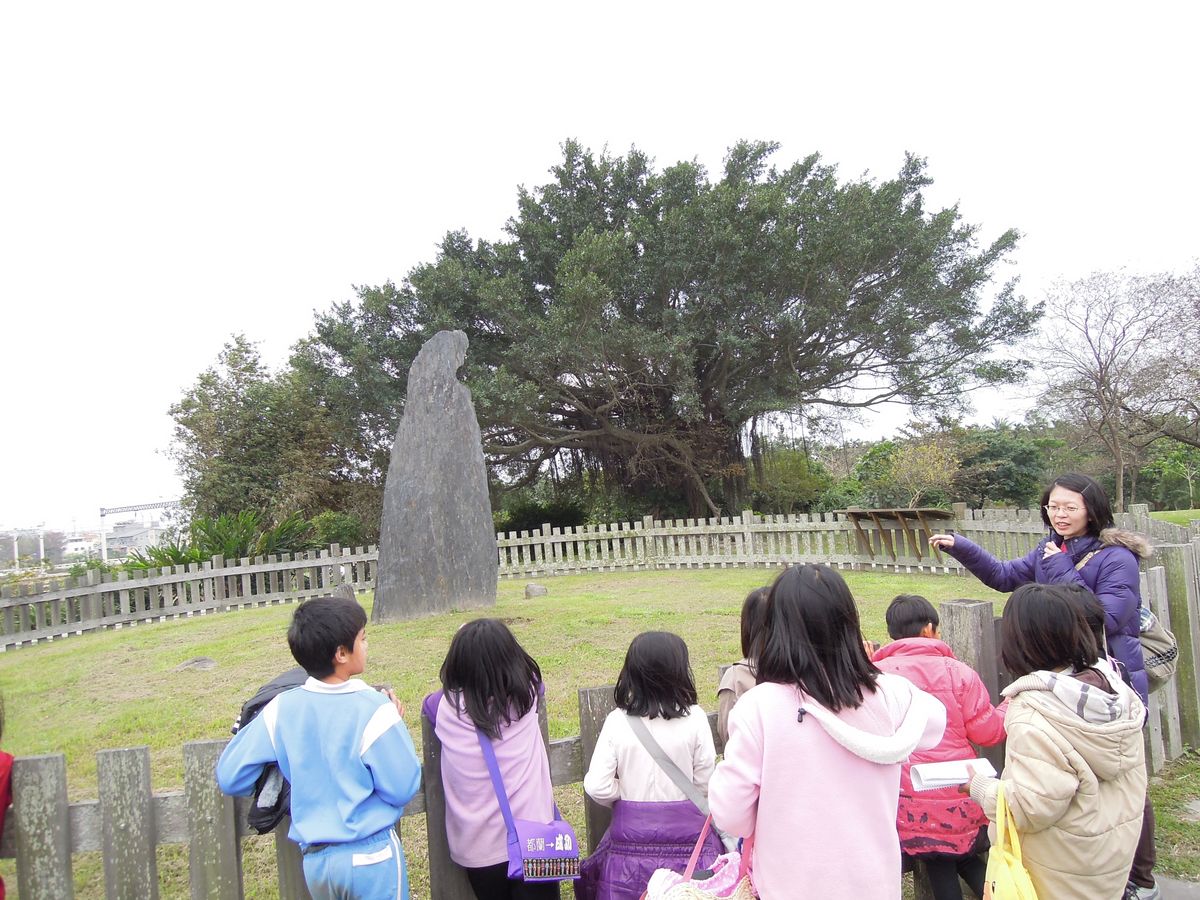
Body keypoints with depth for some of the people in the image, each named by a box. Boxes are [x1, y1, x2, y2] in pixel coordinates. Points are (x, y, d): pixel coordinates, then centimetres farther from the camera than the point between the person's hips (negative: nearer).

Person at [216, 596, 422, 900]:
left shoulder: (280, 709, -7)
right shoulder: (374, 710, -20)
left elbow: (229, 778, -1)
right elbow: (402, 789, -14)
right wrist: (396, 723, -2)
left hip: (314, 859, 4)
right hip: (371, 857, -4)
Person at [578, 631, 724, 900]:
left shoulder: (617, 721, -12)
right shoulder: (694, 718, -13)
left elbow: (597, 787, -12)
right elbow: (705, 783, -5)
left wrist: (626, 795, 8)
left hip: (631, 833, 1)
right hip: (686, 833, 0)